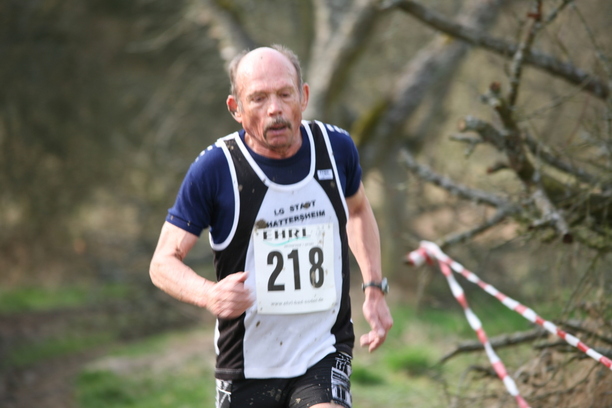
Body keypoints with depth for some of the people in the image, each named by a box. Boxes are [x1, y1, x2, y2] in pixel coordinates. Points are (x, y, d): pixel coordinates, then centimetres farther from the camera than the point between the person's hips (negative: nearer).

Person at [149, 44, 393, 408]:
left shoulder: (337, 148, -3)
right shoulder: (215, 169, -13)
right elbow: (164, 262, -9)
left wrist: (375, 288, 10)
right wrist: (210, 295, -29)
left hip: (324, 354, 1)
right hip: (248, 365, 0)